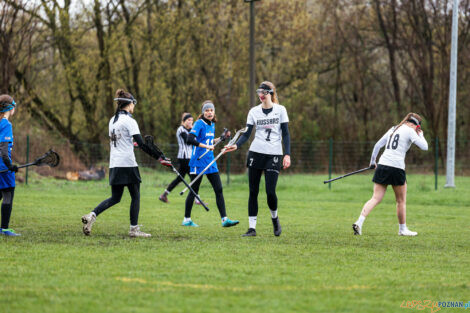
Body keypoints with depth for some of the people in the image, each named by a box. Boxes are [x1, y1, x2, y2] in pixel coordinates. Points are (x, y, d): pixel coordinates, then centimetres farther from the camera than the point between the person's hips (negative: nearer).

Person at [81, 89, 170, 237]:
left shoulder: (112, 120, 13)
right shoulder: (129, 121, -11)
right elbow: (142, 144, -16)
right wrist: (160, 158, -15)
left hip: (114, 165, 8)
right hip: (127, 164, -8)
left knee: (115, 198, 11)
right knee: (136, 196, 3)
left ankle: (91, 215, -6)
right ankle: (134, 229, 4)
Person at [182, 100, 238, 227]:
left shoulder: (212, 124, 11)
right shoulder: (199, 123, -12)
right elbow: (190, 139, -25)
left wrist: (221, 138, 16)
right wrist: (206, 146, -29)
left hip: (210, 162, 7)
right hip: (198, 162, -7)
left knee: (219, 189, 0)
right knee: (194, 190, 2)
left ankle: (224, 219, -1)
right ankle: (187, 219, 13)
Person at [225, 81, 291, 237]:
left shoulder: (280, 110, 2)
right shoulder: (254, 111, 6)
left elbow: (285, 134, 2)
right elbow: (247, 134, 2)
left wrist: (287, 154, -7)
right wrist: (236, 145, -16)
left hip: (274, 154, -2)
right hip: (256, 153, 2)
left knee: (270, 192, -11)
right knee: (253, 192, 0)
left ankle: (274, 217, 19)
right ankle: (252, 228, 3)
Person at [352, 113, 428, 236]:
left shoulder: (393, 129, 19)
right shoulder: (409, 131, -1)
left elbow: (378, 145, 19)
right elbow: (424, 146, -6)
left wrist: (373, 162, 28)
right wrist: (421, 135, 12)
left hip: (382, 165, 6)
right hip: (397, 168, -6)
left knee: (376, 198, 1)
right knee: (401, 201, 12)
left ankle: (359, 222, -16)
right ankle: (402, 229, 21)